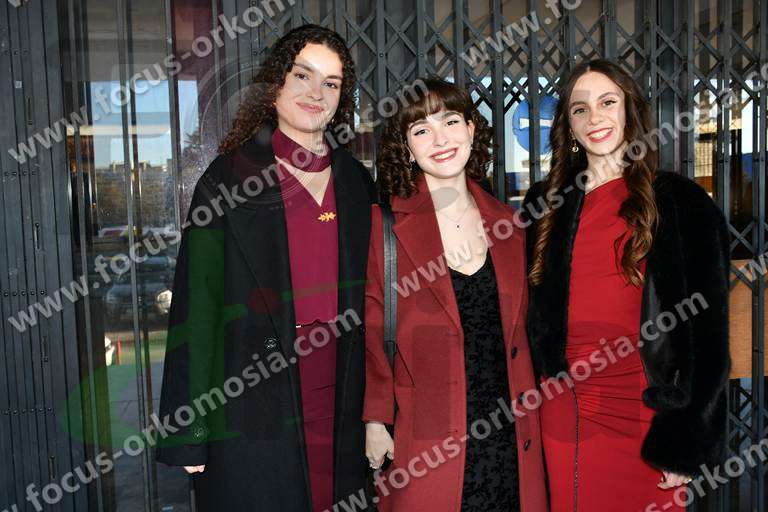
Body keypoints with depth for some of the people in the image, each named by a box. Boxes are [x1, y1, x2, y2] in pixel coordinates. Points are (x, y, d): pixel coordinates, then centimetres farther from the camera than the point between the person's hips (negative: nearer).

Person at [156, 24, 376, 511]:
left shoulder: (357, 182, 8)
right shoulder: (229, 178, -4)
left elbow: (368, 297, 11)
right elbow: (196, 305, -7)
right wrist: (190, 433, -9)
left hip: (342, 402, 4)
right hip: (254, 405, -3)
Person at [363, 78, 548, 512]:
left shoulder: (506, 223, 9)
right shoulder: (385, 225, -4)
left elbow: (517, 333, 14)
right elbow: (371, 333, -4)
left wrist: (527, 417, 11)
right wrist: (375, 419, -10)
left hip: (508, 438, 4)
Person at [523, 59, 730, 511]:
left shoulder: (681, 203, -3)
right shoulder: (546, 203, 8)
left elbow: (708, 329, -5)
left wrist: (688, 444, -9)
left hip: (646, 415, -3)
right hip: (565, 409, 3)